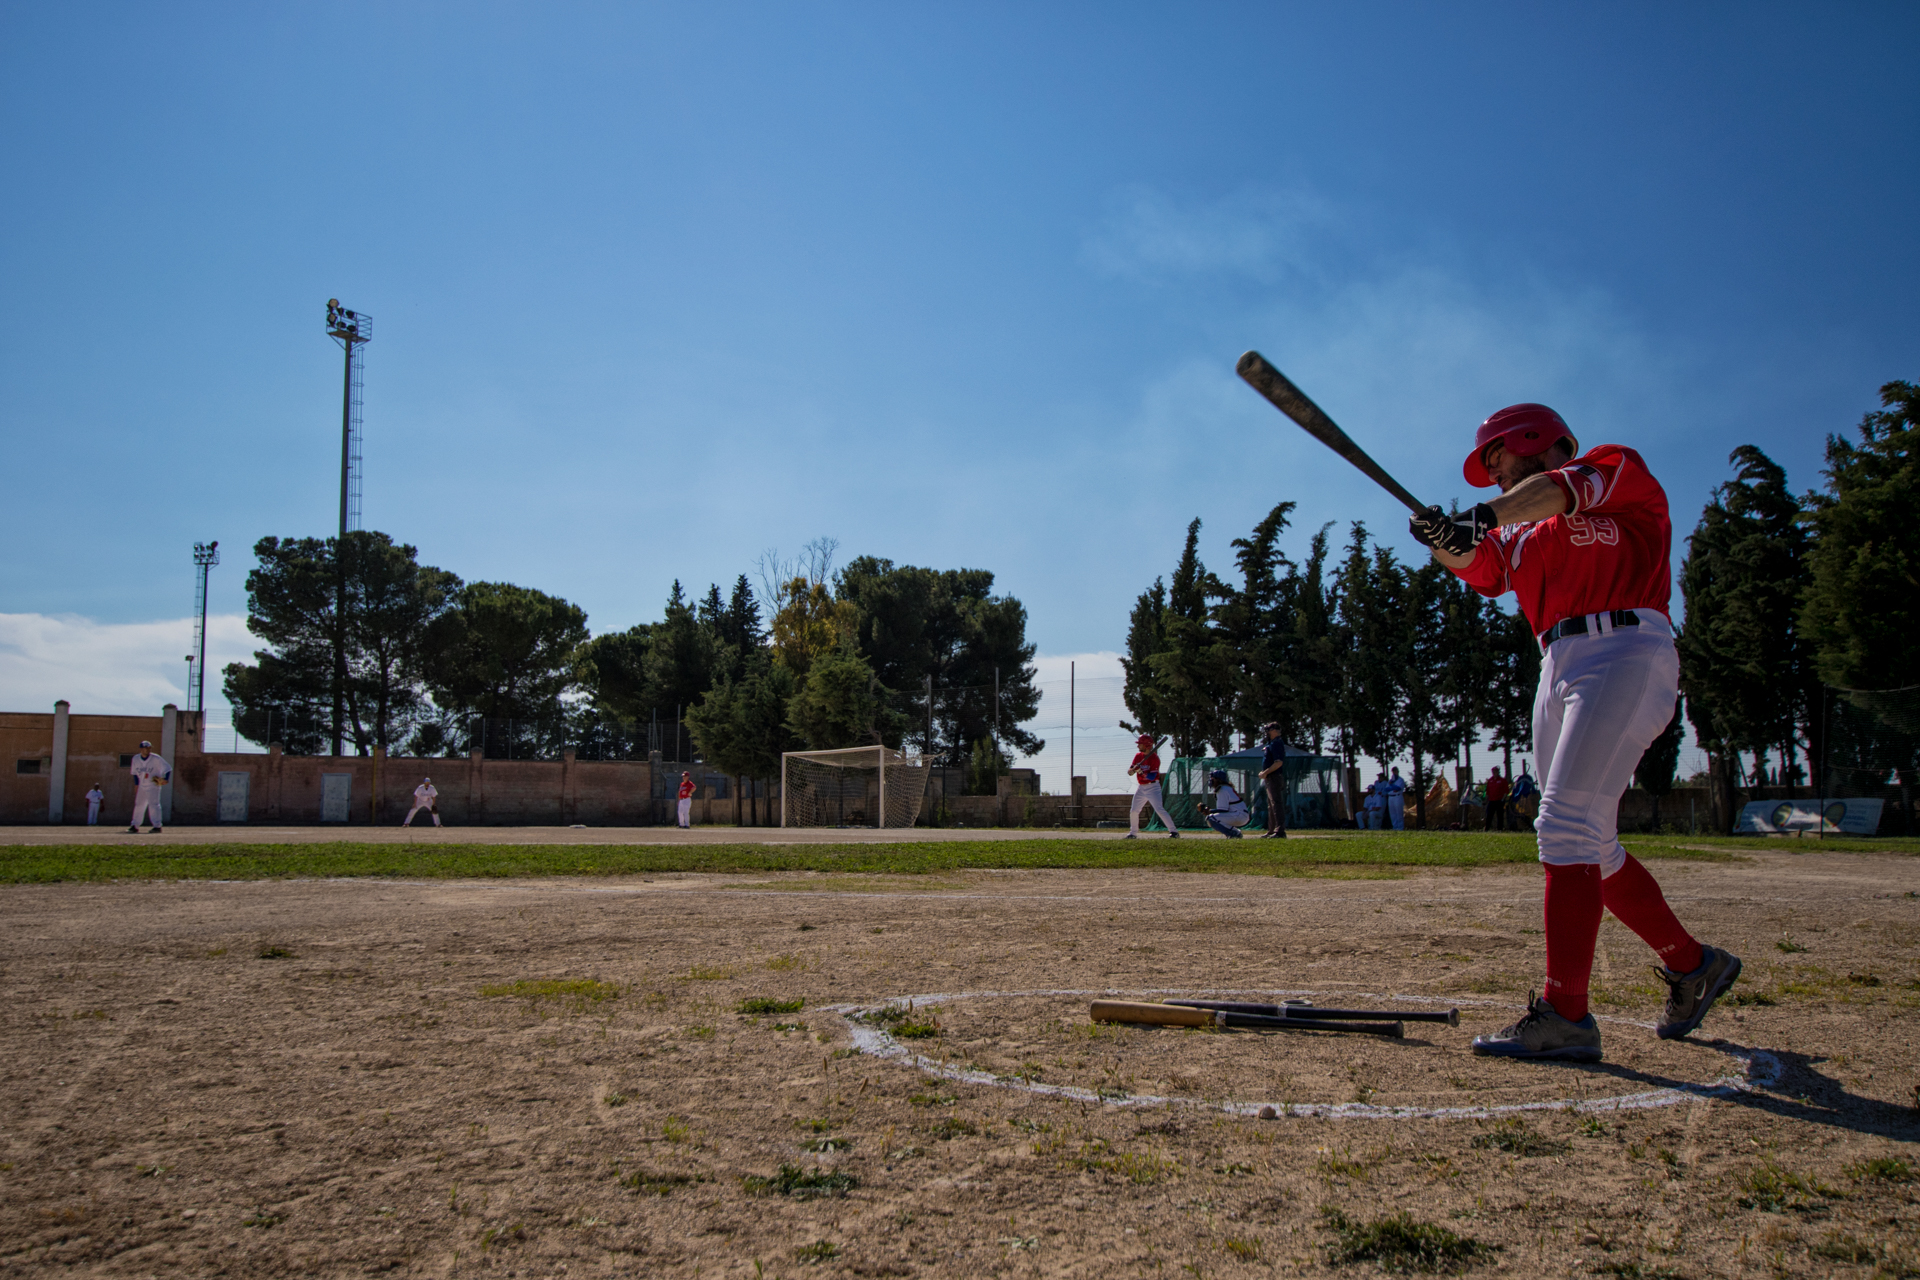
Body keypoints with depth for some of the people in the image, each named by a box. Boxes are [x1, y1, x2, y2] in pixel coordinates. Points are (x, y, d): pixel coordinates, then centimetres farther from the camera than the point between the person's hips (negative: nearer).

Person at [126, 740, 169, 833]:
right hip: (142, 786, 5)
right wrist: (136, 785, 9)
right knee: (138, 805, 9)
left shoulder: (156, 759, -13)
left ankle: (157, 826, -13)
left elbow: (168, 769, -13)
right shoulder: (136, 759, 1)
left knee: (153, 804, -14)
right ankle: (134, 826, 18)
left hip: (153, 786, -5)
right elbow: (135, 773, 14)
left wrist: (165, 779, -27)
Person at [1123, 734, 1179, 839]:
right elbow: (1129, 772, 3)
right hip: (1141, 787, 7)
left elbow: (1152, 776, -20)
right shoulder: (1138, 756, 7)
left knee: (1159, 809, -17)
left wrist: (1140, 771, -32)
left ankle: (1174, 831, -15)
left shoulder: (1154, 758, -14)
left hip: (1152, 787, -7)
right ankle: (1133, 833, 23)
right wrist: (1134, 769, -19)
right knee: (1133, 811, 9)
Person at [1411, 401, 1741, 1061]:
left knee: (1566, 825, -20)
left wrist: (1484, 515, -34)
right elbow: (1477, 565, 6)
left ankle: (1564, 1015, -22)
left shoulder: (1619, 469, 5)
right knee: (1589, 844, 12)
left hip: (1627, 653, -9)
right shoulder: (1521, 533, 25)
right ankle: (1692, 964, 29)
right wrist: (1445, 539, -15)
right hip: (1560, 669, 9)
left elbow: (1565, 487, -17)